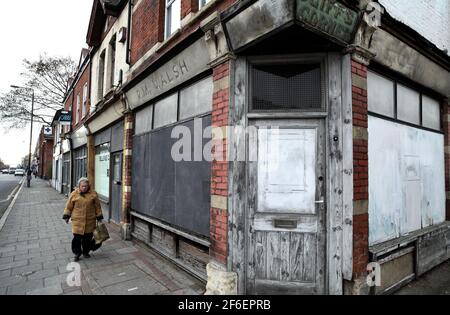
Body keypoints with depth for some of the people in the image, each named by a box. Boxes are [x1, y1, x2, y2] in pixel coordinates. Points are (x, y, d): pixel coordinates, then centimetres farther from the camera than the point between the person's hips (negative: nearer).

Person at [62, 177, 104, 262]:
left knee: (88, 237, 9)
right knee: (77, 237, 1)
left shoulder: (93, 194, 0)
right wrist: (66, 216, 7)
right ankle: (77, 253, 19)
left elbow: (97, 206, 6)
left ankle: (86, 252, 28)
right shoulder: (74, 194, -1)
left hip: (90, 221, 1)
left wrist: (99, 217, 7)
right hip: (77, 221, -1)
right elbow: (69, 206, 8)